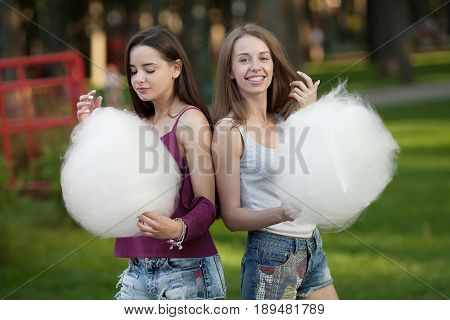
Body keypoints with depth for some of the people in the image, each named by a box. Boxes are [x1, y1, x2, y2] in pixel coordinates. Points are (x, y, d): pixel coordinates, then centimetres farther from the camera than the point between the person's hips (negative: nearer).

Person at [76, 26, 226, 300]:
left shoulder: (190, 120, -7)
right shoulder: (140, 124, 13)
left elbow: (206, 205, -12)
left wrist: (177, 230, -32)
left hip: (186, 270, -6)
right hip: (138, 270, 6)